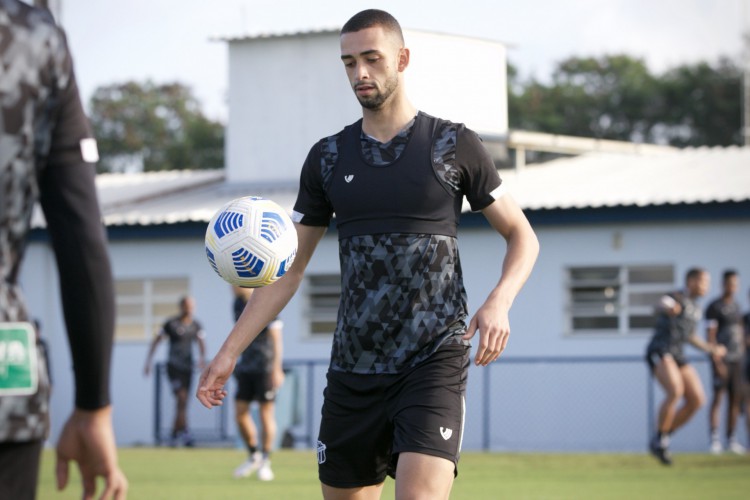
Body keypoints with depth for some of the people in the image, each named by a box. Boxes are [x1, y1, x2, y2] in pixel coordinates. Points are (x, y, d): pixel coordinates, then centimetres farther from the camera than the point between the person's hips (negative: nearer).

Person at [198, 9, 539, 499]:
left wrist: (499, 303, -13)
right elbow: (287, 271, 12)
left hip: (434, 362, -4)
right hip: (353, 368, 4)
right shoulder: (328, 158, 9)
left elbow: (522, 237, 7)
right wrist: (229, 352, 4)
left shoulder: (455, 145, 1)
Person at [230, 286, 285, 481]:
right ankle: (253, 456, 19)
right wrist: (236, 362, 21)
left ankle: (265, 462, 7)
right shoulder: (239, 303, 9)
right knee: (240, 413, 3)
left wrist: (276, 370, -17)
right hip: (245, 368, 7)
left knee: (266, 414, -2)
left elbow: (276, 338, -13)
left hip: (265, 369, -7)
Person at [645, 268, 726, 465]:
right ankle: (660, 440, -16)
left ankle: (660, 441, 4)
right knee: (675, 391, -31)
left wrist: (710, 349, 36)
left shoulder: (695, 308, 18)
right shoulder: (675, 298, -8)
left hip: (677, 356, 9)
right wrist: (667, 308, -56)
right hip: (659, 353, -8)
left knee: (697, 400, -6)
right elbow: (660, 306, -33)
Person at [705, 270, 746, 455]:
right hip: (721, 360, -7)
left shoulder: (736, 307, 15)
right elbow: (710, 336, -13)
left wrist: (743, 359, 14)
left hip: (737, 359, 7)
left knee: (736, 398, 4)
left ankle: (731, 439, 9)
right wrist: (717, 362, -19)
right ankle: (714, 440, -12)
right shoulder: (714, 307, -7)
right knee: (718, 397, -11)